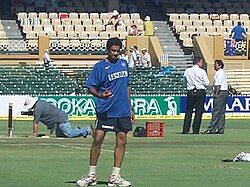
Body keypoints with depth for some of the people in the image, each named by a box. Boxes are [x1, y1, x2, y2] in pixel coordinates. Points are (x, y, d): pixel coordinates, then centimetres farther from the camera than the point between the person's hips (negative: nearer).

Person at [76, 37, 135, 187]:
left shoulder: (124, 64, 13)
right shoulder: (100, 66, -3)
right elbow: (91, 87, -4)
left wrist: (130, 109, 19)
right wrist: (100, 95, -25)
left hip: (123, 112, 5)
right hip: (105, 111, -5)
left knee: (122, 141, 1)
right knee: (98, 139, -8)